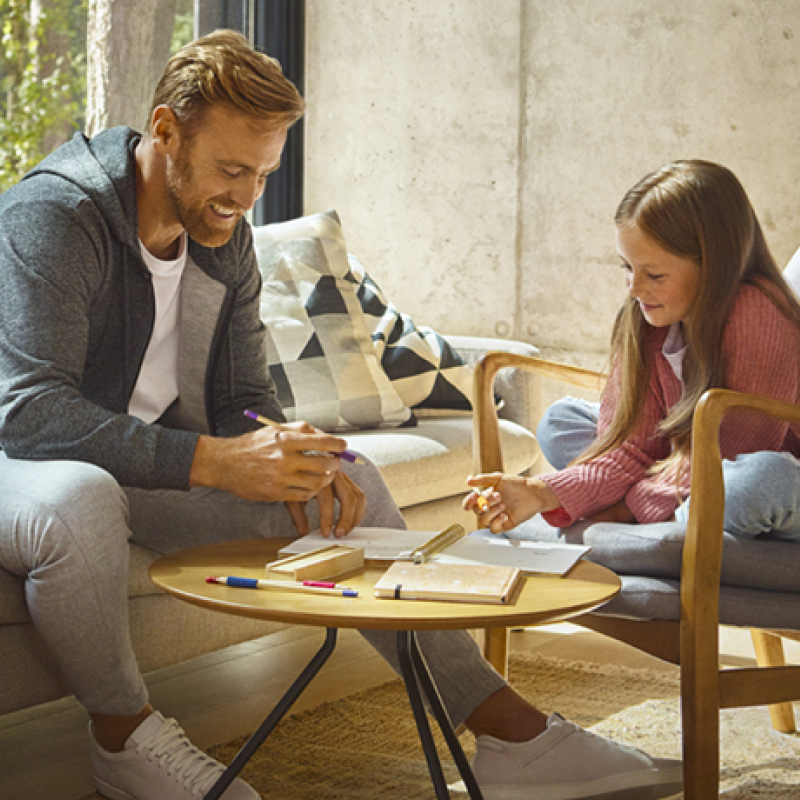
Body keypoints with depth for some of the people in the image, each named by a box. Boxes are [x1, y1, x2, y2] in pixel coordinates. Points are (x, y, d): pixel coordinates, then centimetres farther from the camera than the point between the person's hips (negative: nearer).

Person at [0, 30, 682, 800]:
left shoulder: (226, 239, 3)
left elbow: (243, 399, 8)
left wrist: (292, 462, -16)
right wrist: (215, 462, -37)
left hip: (156, 469, 7)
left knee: (348, 480, -5)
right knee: (77, 498, -42)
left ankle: (506, 731, -2)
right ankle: (123, 736, -15)